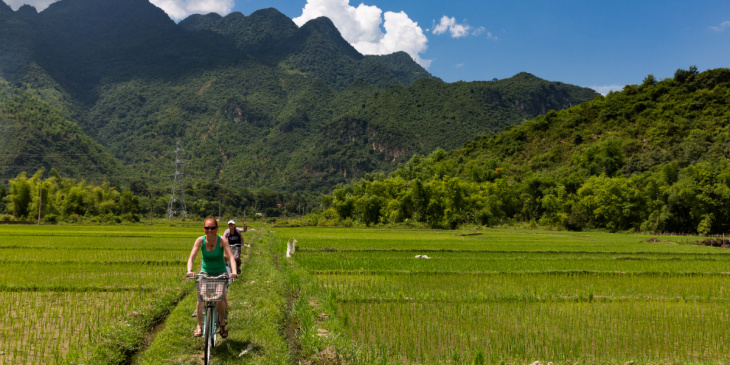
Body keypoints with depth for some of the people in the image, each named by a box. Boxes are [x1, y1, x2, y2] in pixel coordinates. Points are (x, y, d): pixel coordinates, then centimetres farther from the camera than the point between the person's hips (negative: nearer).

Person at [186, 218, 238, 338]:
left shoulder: (222, 240, -17)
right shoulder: (200, 240, -12)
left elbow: (230, 257, -25)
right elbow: (192, 257, -19)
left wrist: (234, 272, -41)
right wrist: (189, 270, -38)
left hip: (220, 273, -1)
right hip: (205, 272, 1)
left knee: (220, 299, -16)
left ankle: (222, 323, 13)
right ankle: (199, 326, -5)